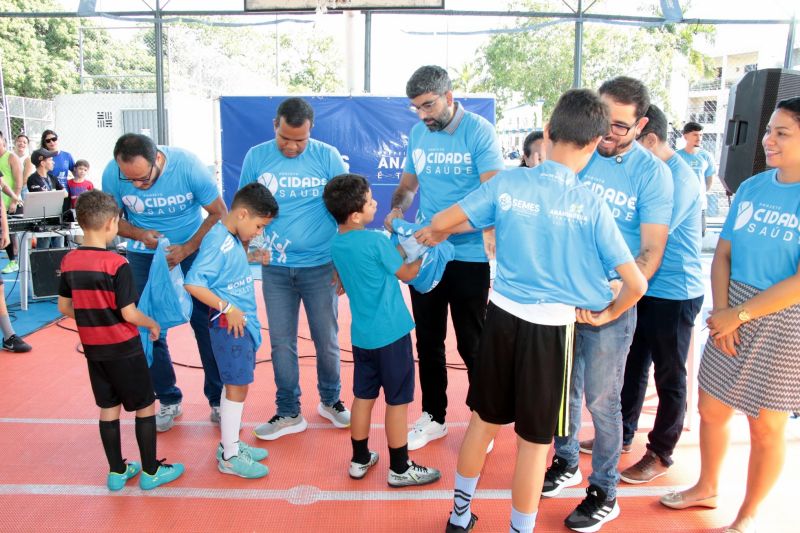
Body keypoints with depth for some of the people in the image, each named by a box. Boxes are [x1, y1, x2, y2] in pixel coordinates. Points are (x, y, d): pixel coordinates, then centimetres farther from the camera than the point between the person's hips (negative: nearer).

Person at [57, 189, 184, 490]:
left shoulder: (69, 261, -2)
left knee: (108, 408, 17)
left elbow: (64, 307, 6)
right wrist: (152, 324, -2)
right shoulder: (117, 264, -21)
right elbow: (128, 314, -20)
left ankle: (117, 472, 28)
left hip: (93, 349, 6)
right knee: (145, 407, 9)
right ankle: (150, 472, 19)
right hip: (123, 349, -6)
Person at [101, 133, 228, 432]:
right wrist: (140, 235, -24)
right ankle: (168, 400, 21)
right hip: (144, 254, 2)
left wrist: (187, 248, -25)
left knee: (206, 323, -2)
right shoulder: (112, 174, -18)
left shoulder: (187, 165, -24)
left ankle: (218, 400, 11)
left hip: (193, 248, -2)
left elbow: (219, 213, -15)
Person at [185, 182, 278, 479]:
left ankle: (230, 443, 32)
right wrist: (227, 307, -22)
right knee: (237, 387, -1)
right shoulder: (218, 242, -18)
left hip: (244, 324, 10)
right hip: (229, 325, -10)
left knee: (238, 385, 17)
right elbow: (192, 283, -24)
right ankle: (230, 457, 12)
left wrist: (251, 256, 7)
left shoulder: (233, 239, 10)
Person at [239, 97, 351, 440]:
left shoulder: (327, 156, -4)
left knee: (326, 339, 10)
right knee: (281, 343, 9)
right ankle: (289, 413, 25)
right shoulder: (256, 157, 1)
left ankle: (330, 400, 33)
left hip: (321, 266, -1)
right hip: (275, 268, 2)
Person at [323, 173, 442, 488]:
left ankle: (360, 460, 30)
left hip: (361, 335, 7)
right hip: (391, 333, -7)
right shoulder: (376, 241, -18)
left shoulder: (336, 246, 3)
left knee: (363, 396, 17)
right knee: (397, 401, 6)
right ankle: (400, 469, 19)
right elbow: (406, 274, -6)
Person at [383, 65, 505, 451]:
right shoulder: (417, 134, 7)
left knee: (472, 344, 7)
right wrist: (396, 209, -6)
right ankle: (433, 417, 32)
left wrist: (488, 229, -36)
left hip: (469, 255, -5)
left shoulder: (479, 131, -10)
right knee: (428, 340, 14)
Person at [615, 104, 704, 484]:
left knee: (669, 377, 9)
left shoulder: (680, 179, -21)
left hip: (674, 293, -8)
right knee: (633, 366, 20)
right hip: (643, 287, 8)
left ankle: (660, 454, 25)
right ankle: (622, 432, 37)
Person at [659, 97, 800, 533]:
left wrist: (737, 314, -17)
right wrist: (720, 311, -8)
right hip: (732, 316, 5)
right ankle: (706, 488, 39)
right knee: (710, 409, 15)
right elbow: (722, 254, 4)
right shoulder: (751, 188, 3)